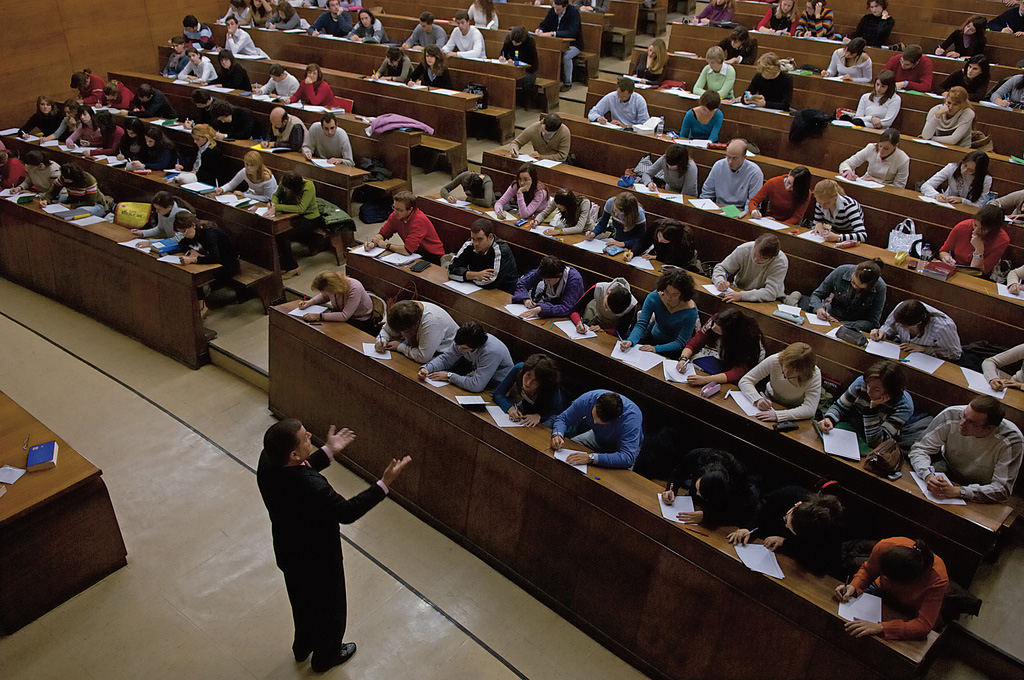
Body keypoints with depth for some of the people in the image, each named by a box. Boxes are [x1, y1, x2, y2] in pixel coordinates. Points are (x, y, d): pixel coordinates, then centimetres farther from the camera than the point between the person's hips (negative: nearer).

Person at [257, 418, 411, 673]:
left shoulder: (267, 461, -22)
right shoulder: (313, 488, -44)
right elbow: (347, 512, -28)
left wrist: (328, 451, 6)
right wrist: (385, 484, -26)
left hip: (288, 554, 7)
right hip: (318, 562, -7)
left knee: (302, 602, 34)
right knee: (329, 608, 25)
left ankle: (302, 647, 61)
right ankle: (326, 656, 52)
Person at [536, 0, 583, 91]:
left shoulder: (573, 12, -20)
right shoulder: (552, 10, -2)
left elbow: (571, 32, -32)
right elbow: (544, 24, 9)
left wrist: (552, 33, -40)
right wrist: (540, 29, -17)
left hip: (573, 44, -5)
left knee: (566, 56, -36)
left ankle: (568, 83, -15)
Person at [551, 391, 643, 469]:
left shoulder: (631, 416, -42)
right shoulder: (588, 399, -30)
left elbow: (628, 458, -50)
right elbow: (563, 418, -12)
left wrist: (591, 458, -55)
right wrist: (557, 434, -35)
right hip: (598, 437, 4)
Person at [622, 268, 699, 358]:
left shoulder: (690, 311, -26)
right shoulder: (653, 297, -18)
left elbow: (680, 343, -22)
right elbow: (641, 324, -18)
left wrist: (655, 349, -37)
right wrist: (630, 341, -39)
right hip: (654, 336, 4)